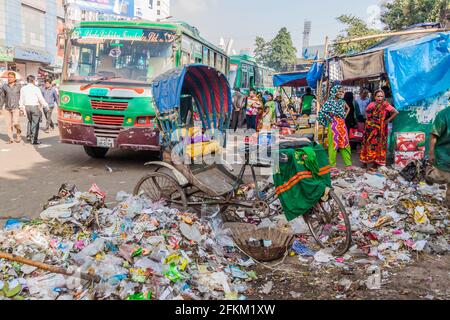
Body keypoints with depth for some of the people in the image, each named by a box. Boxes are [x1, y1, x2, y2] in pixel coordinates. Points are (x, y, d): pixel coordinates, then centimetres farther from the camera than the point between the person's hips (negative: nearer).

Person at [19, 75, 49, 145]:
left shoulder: (23, 89, 4)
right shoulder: (36, 89, -12)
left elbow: (21, 99, 10)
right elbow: (41, 99, -11)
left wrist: (22, 107, 19)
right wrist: (46, 105, 3)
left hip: (27, 107, 5)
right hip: (35, 106, -5)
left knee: (30, 121, 24)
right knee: (35, 123, 0)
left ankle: (29, 136, 23)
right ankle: (34, 139, -1)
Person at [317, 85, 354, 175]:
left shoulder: (342, 102, 10)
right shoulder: (330, 102, -7)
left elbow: (348, 108, 29)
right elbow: (322, 112, -14)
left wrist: (345, 116, 14)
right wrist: (329, 119, -7)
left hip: (342, 125, 6)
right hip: (333, 125, -6)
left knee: (345, 144, 10)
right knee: (333, 144, -5)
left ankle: (348, 164, 20)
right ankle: (332, 166, 1)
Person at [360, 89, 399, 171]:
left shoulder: (386, 105, -7)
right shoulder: (371, 104, 6)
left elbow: (396, 112, -12)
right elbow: (367, 112, 24)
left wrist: (388, 120, -10)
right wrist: (369, 119, 10)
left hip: (379, 129, -4)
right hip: (370, 128, 4)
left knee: (378, 145, 1)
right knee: (368, 144, 8)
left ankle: (376, 163, 7)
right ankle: (365, 162, 16)